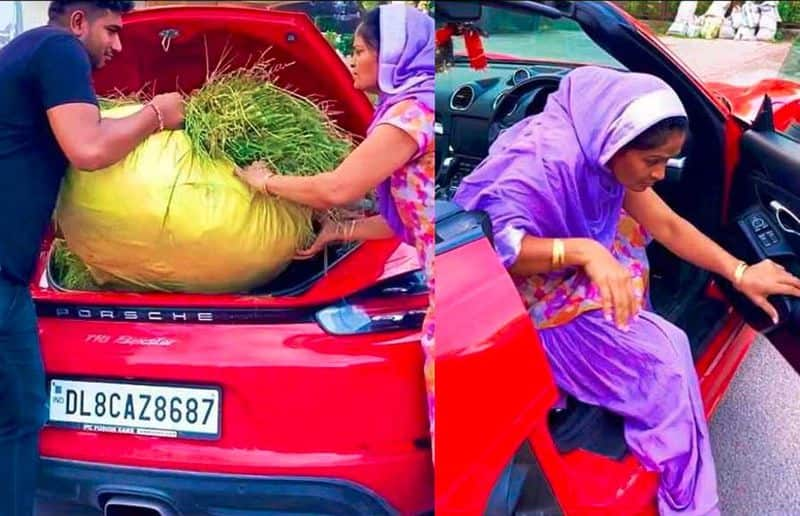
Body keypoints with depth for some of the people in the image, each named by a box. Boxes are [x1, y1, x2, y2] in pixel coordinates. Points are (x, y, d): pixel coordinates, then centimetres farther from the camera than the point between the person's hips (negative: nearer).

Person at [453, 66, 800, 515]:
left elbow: (669, 226, -1)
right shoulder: (548, 159, -30)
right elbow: (494, 246, -36)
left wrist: (740, 274, -9)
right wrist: (582, 252, -46)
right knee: (661, 362, -16)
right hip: (526, 303, -10)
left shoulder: (603, 150, -5)